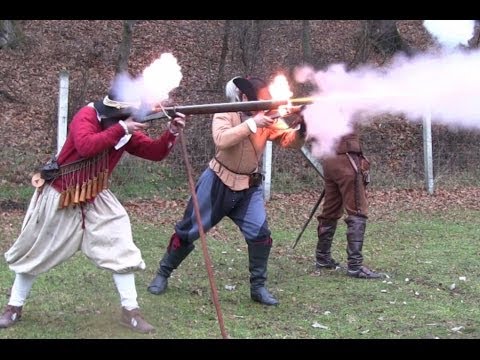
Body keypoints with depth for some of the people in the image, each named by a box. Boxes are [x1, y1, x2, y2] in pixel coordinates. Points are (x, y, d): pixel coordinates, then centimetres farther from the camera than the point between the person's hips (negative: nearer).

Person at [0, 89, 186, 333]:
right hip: (59, 197, -5)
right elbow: (86, 146, -38)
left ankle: (130, 311, 1)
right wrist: (120, 129, -38)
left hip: (94, 199, 5)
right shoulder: (86, 116, -21)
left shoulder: (127, 131, -3)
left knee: (120, 248, -7)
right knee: (35, 253, 8)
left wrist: (171, 132, -23)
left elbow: (156, 152, -6)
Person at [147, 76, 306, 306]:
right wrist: (253, 123, -38)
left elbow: (290, 141, -13)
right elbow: (222, 140, -35)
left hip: (249, 186, 3)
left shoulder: (268, 119, -5)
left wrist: (302, 127, -34)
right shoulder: (225, 115, -17)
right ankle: (163, 274, 24)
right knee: (188, 231, 5)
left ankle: (258, 287, 3)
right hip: (218, 183, -3)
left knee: (260, 233, -12)